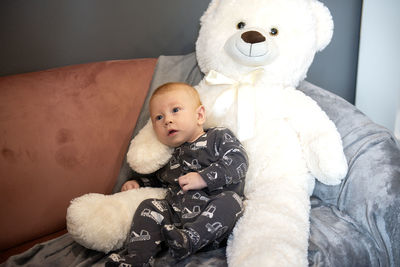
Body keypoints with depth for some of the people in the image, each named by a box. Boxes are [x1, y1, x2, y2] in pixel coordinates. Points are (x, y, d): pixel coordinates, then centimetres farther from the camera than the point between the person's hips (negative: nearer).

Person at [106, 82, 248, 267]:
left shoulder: (218, 137, 7)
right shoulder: (171, 156, 23)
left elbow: (238, 160, -9)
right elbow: (160, 178, 42)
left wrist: (204, 178, -16)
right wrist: (138, 183, 25)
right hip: (177, 214, 5)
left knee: (230, 200, -31)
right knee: (150, 207, -12)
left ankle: (188, 239, -42)